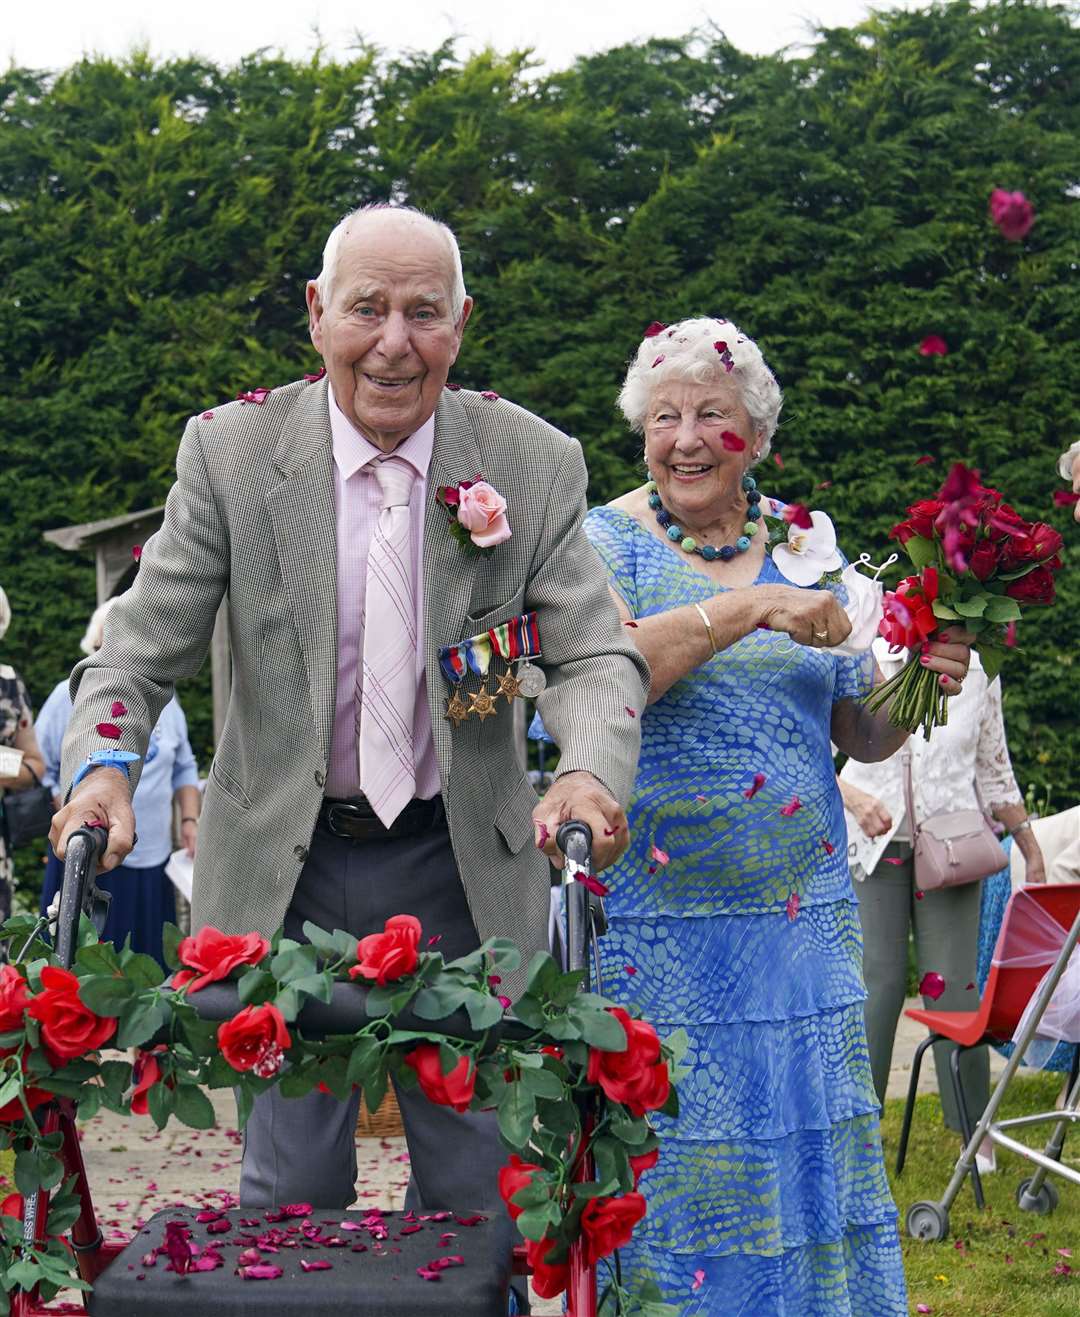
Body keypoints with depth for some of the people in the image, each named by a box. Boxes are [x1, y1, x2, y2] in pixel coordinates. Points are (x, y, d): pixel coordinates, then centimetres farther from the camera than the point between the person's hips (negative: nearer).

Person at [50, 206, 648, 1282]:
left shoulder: (535, 464, -5)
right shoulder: (230, 451, -7)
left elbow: (594, 655, -7)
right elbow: (142, 649, -7)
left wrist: (591, 771, -29)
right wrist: (103, 766, -27)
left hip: (461, 867, 1)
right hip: (286, 864, -1)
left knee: (477, 1181, 10)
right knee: (290, 1183, 8)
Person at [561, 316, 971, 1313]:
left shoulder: (806, 548, 10)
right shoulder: (607, 542, -1)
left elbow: (863, 735, 13)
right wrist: (747, 608, -27)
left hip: (801, 914, 4)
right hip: (656, 921, -3)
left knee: (804, 1142, 8)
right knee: (673, 1157, 2)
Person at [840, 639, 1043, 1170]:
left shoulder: (977, 673, 4)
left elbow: (994, 770, 13)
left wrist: (1033, 853, 15)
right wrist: (854, 797, -22)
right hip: (874, 844, -1)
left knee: (954, 985, -2)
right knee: (877, 984, -5)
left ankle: (973, 1130, 8)